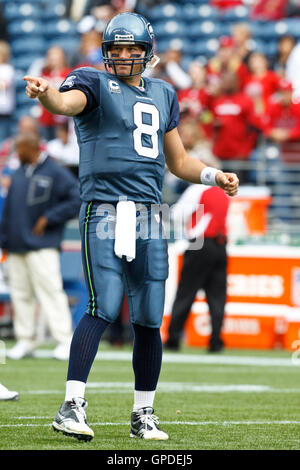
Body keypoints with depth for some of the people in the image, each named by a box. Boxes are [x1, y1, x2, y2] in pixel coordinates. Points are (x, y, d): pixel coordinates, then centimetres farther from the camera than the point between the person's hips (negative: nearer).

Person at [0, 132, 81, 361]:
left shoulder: (55, 173, -4)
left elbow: (78, 200, -10)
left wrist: (48, 218, -12)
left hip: (41, 246, -7)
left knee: (50, 291, -12)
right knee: (20, 294, 7)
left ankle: (65, 340, -11)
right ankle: (26, 340, 14)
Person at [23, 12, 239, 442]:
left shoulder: (162, 95, 19)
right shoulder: (95, 84, 1)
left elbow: (178, 161, 26)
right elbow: (68, 102, -24)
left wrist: (215, 176, 9)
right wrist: (46, 95, -46)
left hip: (149, 215, 5)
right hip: (104, 210, -5)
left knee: (149, 320, 5)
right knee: (103, 307, -18)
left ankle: (143, 415, 17)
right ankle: (72, 405, -18)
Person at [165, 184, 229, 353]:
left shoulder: (197, 190, -5)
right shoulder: (224, 195, 14)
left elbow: (178, 215, -9)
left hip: (202, 246, -5)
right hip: (221, 248, 5)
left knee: (185, 294, -1)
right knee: (217, 295, 4)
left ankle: (173, 338, -1)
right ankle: (216, 341, -3)